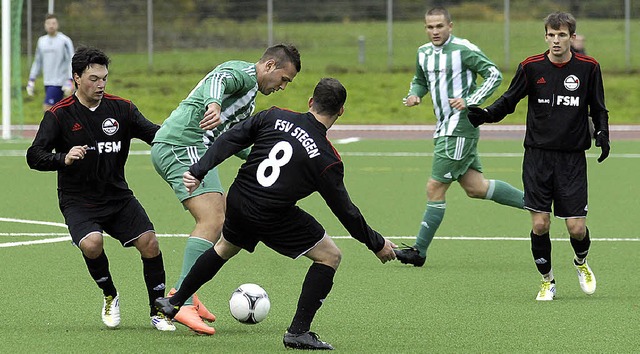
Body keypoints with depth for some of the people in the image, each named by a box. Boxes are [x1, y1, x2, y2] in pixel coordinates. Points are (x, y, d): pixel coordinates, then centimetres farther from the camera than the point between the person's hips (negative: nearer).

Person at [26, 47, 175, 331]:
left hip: (118, 197, 3)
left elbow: (158, 135, 1)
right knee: (91, 243, -29)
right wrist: (64, 158, -29)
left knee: (149, 243, -12)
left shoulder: (121, 109, 2)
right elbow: (34, 156, -9)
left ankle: (158, 313, 5)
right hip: (77, 202, -3)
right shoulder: (59, 115, -6)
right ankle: (110, 297, 0)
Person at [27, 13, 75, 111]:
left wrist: (69, 82, -19)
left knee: (47, 108, -16)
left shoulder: (64, 41, -7)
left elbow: (71, 62, -10)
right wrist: (31, 81, 15)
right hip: (47, 83, 6)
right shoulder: (41, 41, 12)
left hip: (59, 83, -6)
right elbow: (37, 62, 20)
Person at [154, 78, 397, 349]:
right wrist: (377, 244, 6)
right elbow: (344, 210, -5)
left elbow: (230, 140, -5)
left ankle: (174, 302, 46)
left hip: (238, 201, 5)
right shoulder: (327, 159, -12)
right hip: (274, 219, -5)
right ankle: (298, 332, 2)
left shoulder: (275, 117, -2)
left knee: (224, 248, 34)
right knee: (330, 256, 8)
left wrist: (198, 171, 0)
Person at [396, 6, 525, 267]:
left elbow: (494, 74, -11)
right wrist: (414, 95, 5)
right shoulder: (423, 53, 12)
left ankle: (419, 251, 1)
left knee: (435, 188, -6)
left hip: (460, 126, -9)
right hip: (444, 128, 9)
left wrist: (470, 101, -21)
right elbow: (420, 80, 28)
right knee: (476, 187, 9)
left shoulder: (464, 49, -12)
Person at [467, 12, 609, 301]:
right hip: (537, 155, 0)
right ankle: (547, 281, 15)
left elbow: (598, 109, 10)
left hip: (572, 158, 0)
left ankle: (581, 262, 30)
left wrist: (602, 135, -7)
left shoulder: (588, 68, -1)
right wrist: (485, 115, -11)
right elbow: (509, 100, 6)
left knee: (577, 228, -4)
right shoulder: (531, 67, -1)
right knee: (539, 223, -5)